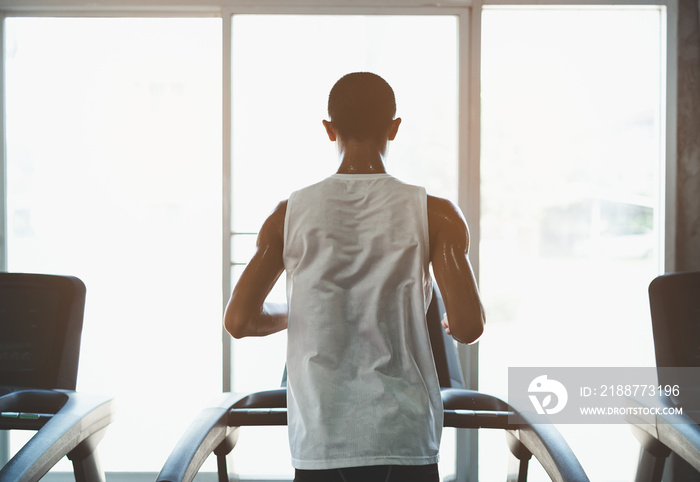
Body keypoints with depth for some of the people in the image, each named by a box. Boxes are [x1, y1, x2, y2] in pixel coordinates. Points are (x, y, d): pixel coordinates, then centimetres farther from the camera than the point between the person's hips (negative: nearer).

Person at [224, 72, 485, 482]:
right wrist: (449, 325, 12)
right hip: (405, 440, -1)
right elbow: (469, 326, -11)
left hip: (319, 444, 1)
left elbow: (240, 320, -3)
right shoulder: (433, 215, -5)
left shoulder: (290, 215, -1)